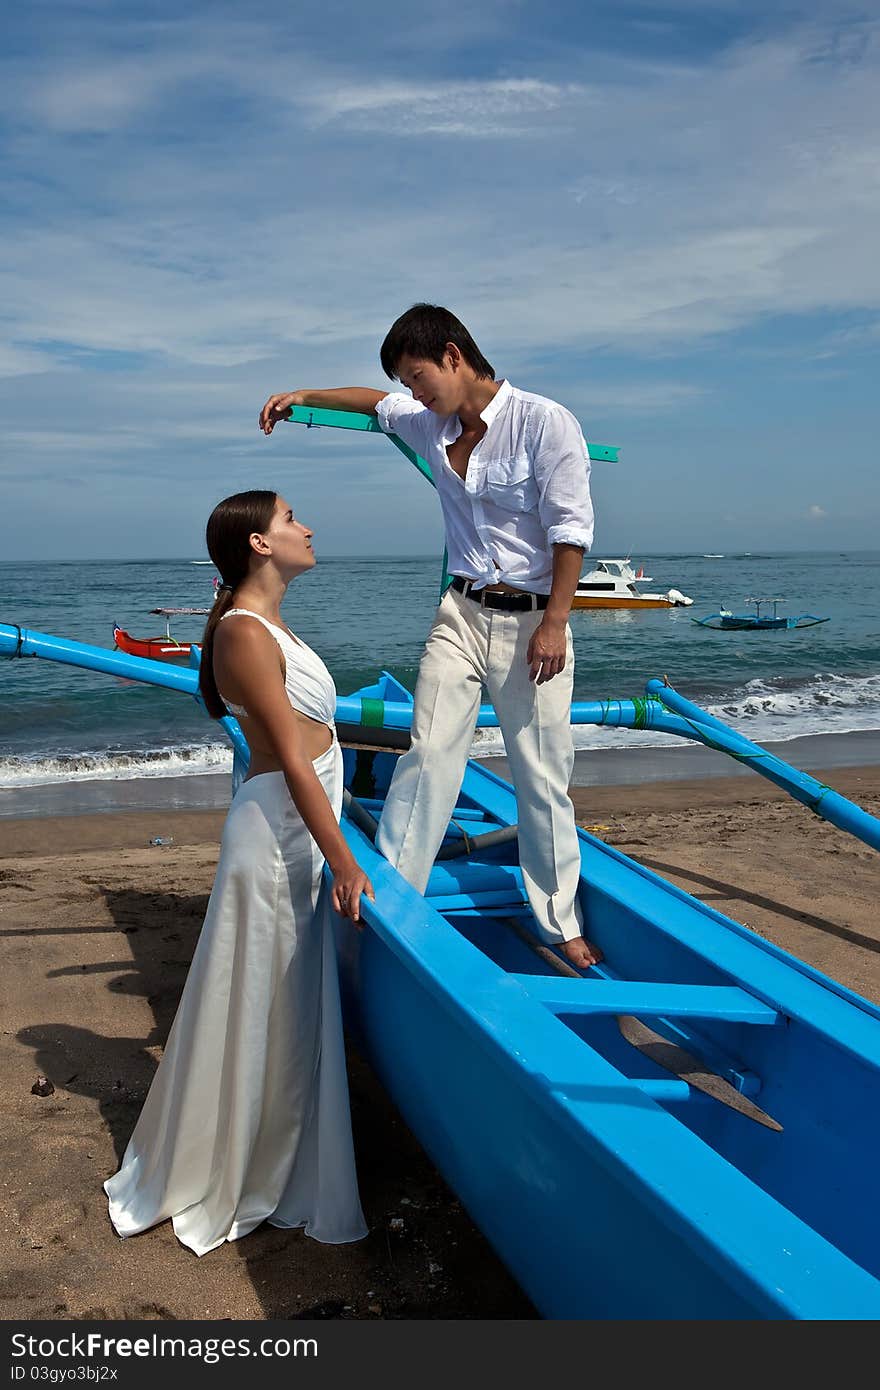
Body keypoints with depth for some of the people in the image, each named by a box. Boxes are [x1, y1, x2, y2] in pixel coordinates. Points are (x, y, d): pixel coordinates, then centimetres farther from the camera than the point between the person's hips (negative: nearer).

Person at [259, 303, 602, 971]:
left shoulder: (545, 420, -12)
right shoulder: (430, 426, 8)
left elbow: (571, 529, -14)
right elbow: (377, 401, 30)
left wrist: (554, 623, -17)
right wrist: (304, 397, 23)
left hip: (531, 619, -4)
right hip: (462, 614, 5)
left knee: (543, 778, 3)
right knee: (428, 754, -5)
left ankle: (560, 924, 16)